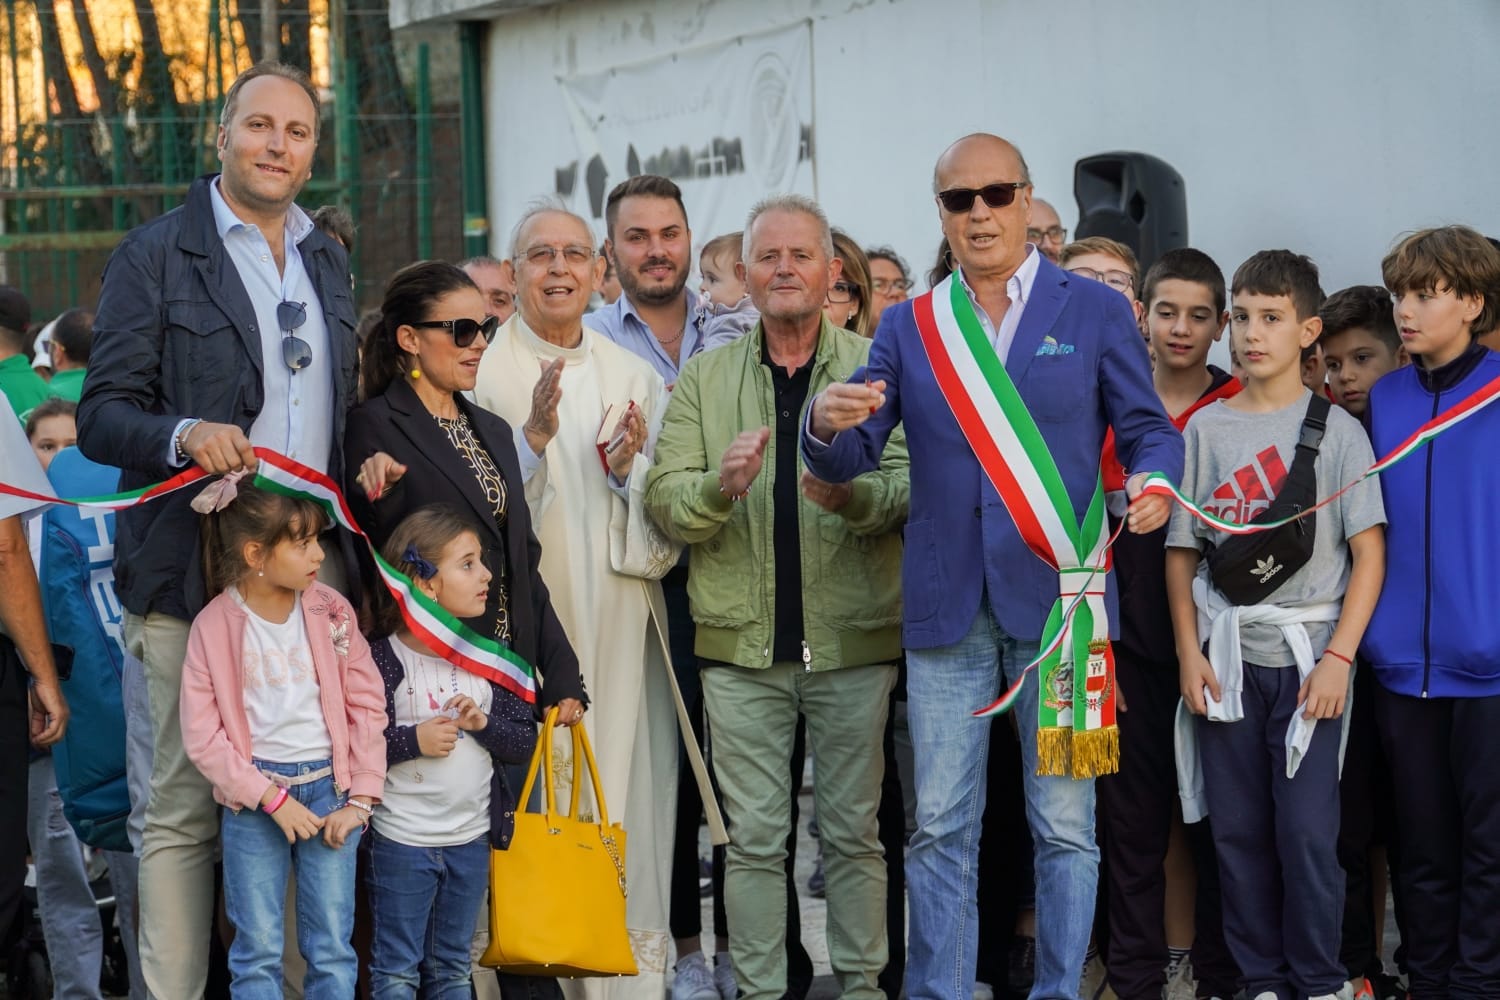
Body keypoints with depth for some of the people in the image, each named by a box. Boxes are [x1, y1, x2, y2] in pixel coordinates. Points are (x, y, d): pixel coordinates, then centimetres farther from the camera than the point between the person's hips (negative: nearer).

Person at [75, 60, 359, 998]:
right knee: (186, 808, -4)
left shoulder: (329, 261, 18)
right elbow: (101, 416, -4)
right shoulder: (156, 255, 0)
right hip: (195, 572, -5)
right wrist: (184, 436, -23)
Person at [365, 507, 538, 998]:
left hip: (471, 839, 5)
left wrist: (484, 723, -14)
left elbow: (525, 741, 4)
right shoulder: (384, 659, -12)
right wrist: (413, 741, -21)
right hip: (402, 841, -5)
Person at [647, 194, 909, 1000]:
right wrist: (720, 486, -19)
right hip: (742, 642, 1)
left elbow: (913, 488, -6)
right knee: (755, 837, 5)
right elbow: (663, 502, 2)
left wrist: (851, 493, -26)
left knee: (853, 830, 7)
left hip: (853, 638, -1)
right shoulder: (705, 380, 9)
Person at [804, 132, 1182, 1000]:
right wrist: (828, 426, -17)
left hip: (1057, 601, -2)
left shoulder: (1096, 311, 3)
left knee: (1064, 822, 2)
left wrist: (1154, 480, -20)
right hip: (947, 607, 2)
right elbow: (849, 462, 7)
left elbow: (1150, 429, 3)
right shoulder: (908, 326, 10)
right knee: (941, 827, 5)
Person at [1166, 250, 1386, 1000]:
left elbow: (1369, 555, -3)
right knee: (1238, 830, 4)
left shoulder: (1336, 430, 0)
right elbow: (1181, 551, 7)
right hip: (1228, 657, 2)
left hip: (1307, 656, -2)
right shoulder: (1206, 427, 6)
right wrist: (1189, 653, -1)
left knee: (1306, 829, -4)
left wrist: (1338, 658, -11)